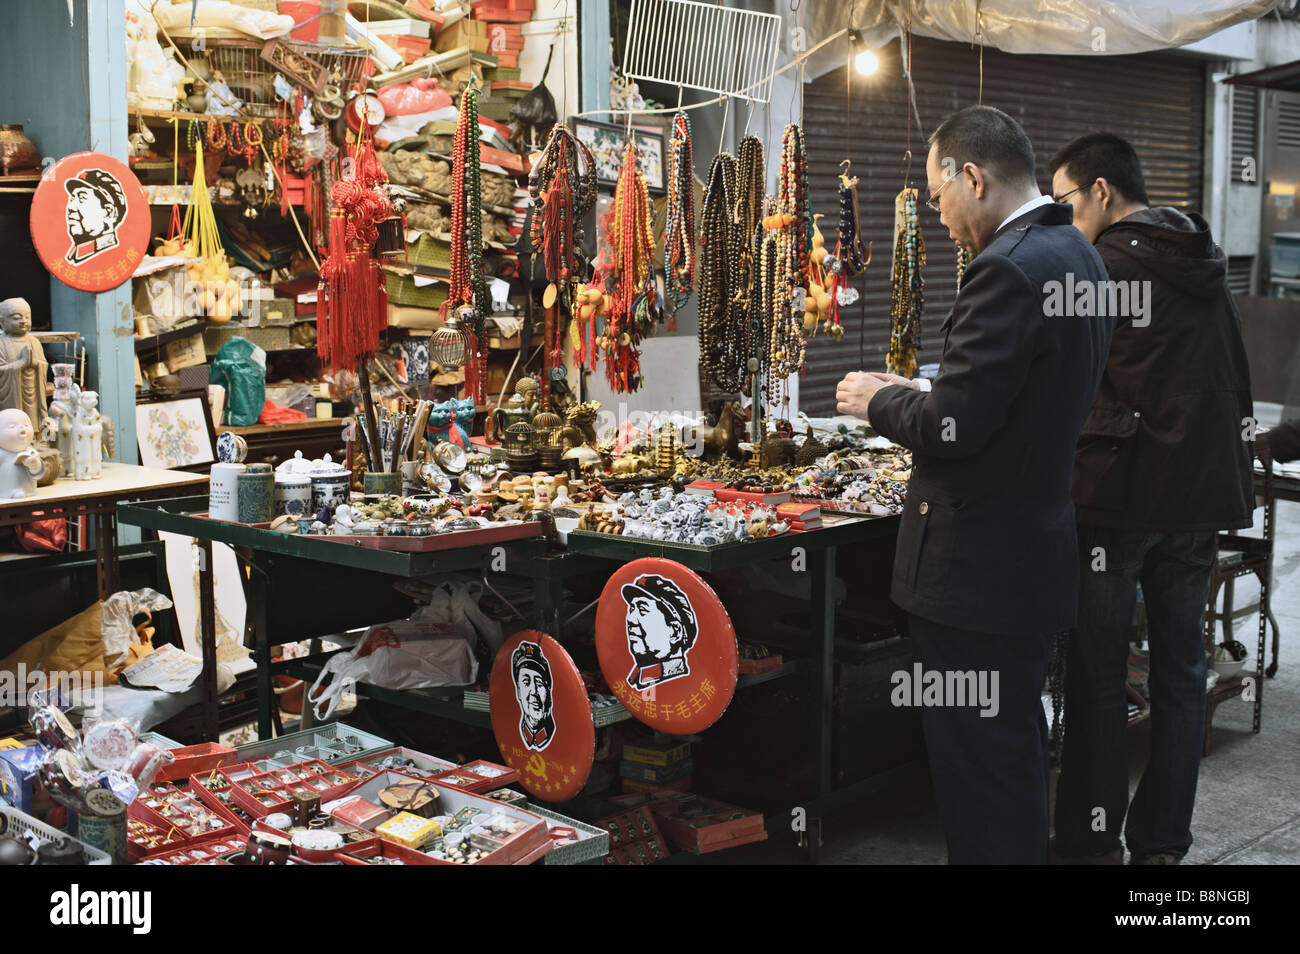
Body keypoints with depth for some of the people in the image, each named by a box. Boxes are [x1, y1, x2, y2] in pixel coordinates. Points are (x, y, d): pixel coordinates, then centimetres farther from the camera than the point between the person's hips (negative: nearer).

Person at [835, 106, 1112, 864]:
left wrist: (879, 400, -6)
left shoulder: (1007, 268, -21)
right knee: (1018, 755, 23)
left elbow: (951, 429, -25)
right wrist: (917, 398, 13)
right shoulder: (1076, 254, 10)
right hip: (1039, 551, 10)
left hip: (980, 569, -10)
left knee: (980, 779, 2)